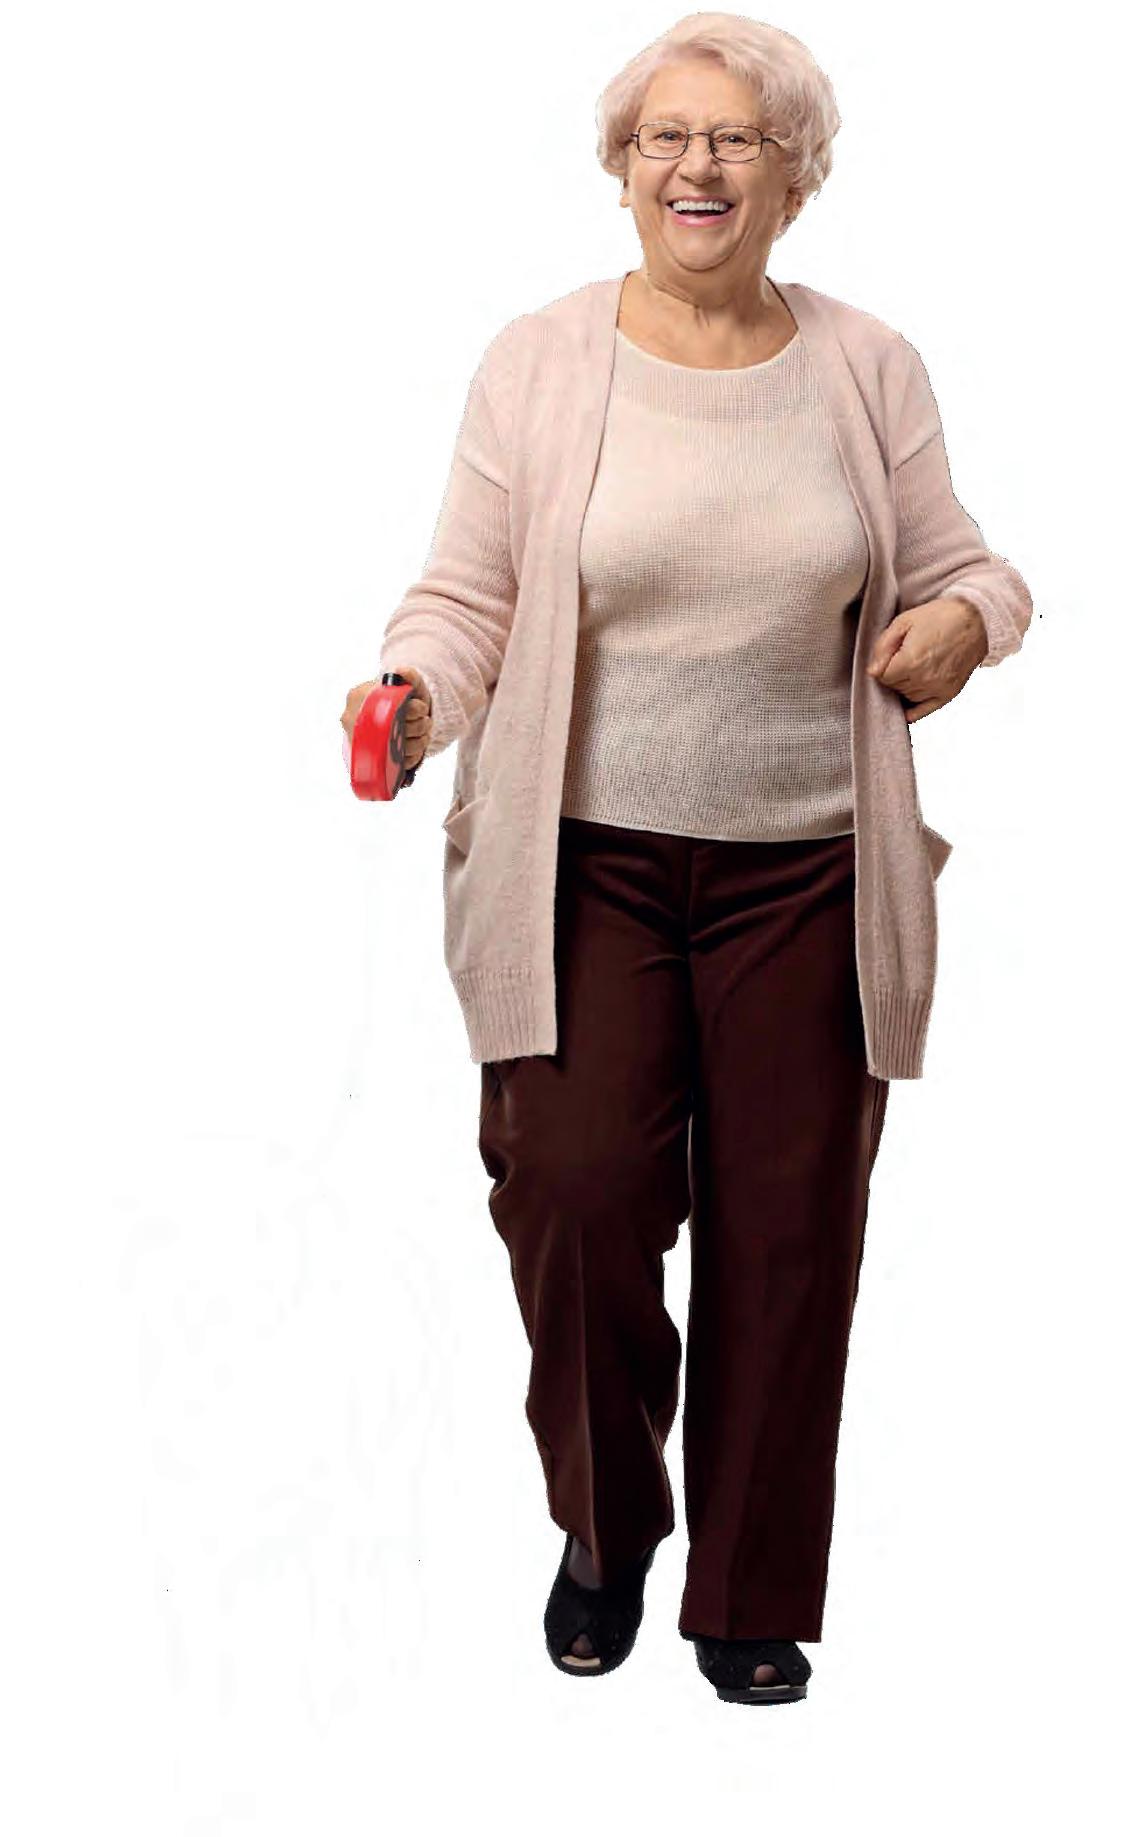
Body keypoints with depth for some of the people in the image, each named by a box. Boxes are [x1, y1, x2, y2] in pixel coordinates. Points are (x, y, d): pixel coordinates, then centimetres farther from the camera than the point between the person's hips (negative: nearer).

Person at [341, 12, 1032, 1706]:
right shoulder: (538, 363, 2)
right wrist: (415, 696, -17)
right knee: (574, 1189, -11)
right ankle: (606, 1526, 19)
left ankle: (753, 1598, 22)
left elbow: (959, 564, 13)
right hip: (586, 862, -1)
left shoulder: (867, 369, 6)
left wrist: (966, 618, -10)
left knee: (787, 1230, 4)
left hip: (805, 869, 1)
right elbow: (468, 596, 3)